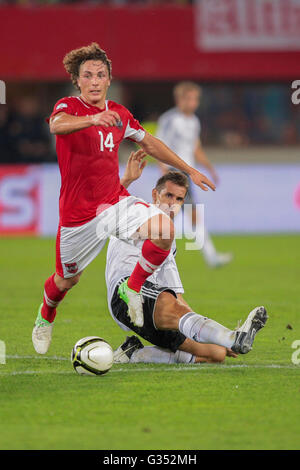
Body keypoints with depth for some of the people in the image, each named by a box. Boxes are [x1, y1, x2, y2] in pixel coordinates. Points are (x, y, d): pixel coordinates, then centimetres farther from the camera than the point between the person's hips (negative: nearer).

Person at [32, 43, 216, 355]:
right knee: (67, 279, 10)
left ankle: (133, 288, 2)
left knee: (164, 229, -22)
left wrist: (189, 171, 23)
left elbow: (148, 142, 21)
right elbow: (57, 126, -38)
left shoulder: (119, 114, 4)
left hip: (115, 203, 4)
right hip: (78, 213, -4)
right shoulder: (68, 106, -12)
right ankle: (45, 317, 45)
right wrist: (92, 119, -59)